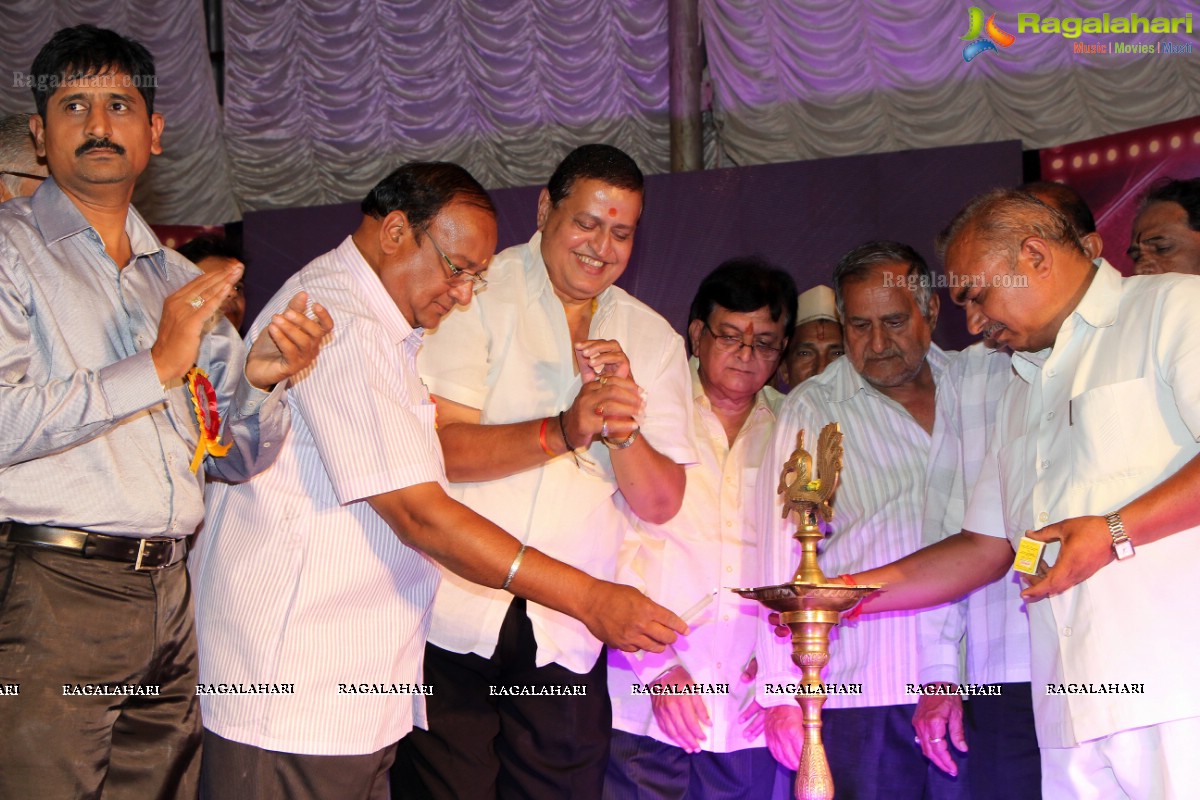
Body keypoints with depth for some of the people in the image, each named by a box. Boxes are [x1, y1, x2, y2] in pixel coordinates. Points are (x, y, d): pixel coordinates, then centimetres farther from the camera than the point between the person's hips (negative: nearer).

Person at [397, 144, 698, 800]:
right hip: (454, 617, -3)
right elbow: (437, 446, -14)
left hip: (569, 640, 4)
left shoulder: (652, 339, 10)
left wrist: (619, 422, -14)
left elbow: (660, 503, 4)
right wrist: (563, 431, -26)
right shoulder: (477, 294, -2)